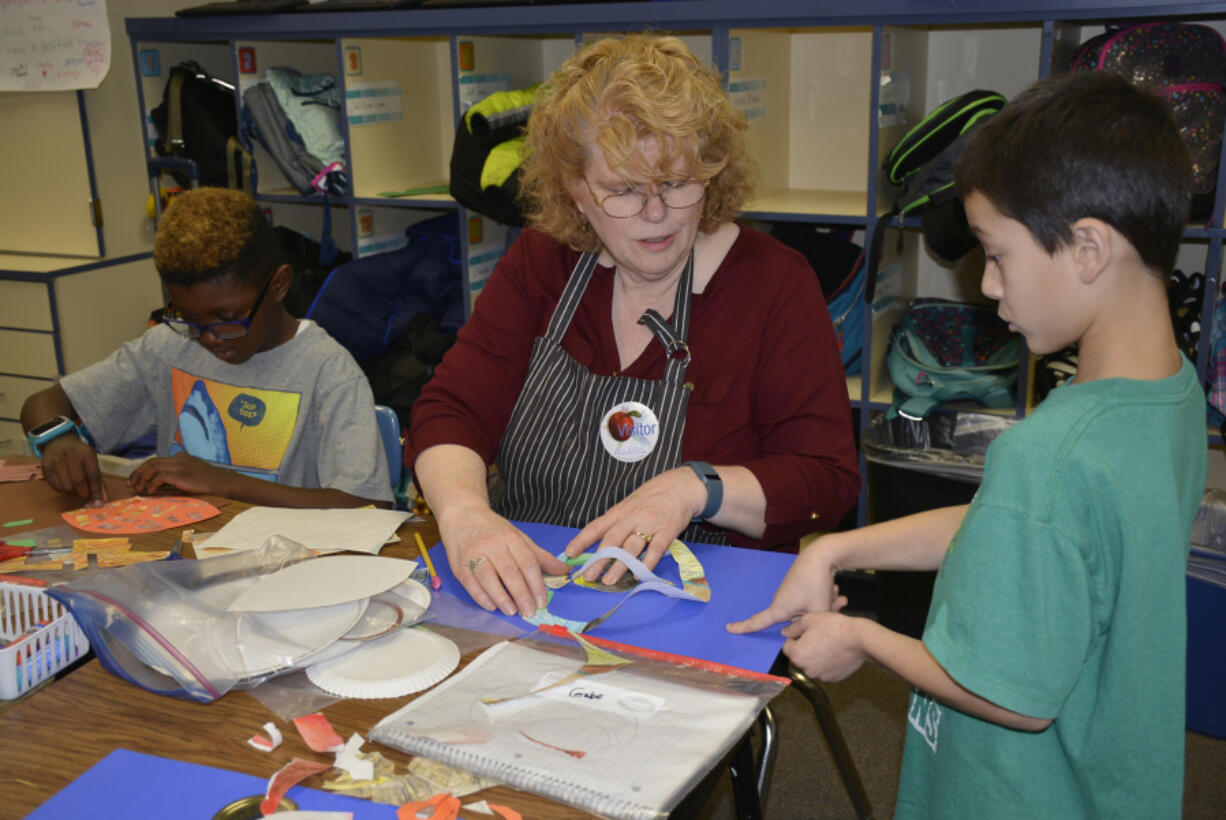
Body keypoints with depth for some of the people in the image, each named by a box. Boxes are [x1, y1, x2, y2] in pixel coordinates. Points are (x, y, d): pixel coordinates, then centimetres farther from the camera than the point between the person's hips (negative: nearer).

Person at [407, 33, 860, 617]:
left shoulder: (775, 283, -4)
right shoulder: (539, 262, 4)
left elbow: (826, 481, -5)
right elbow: (450, 411, -3)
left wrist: (696, 488, -24)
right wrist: (464, 513, -25)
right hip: (518, 593, 3)